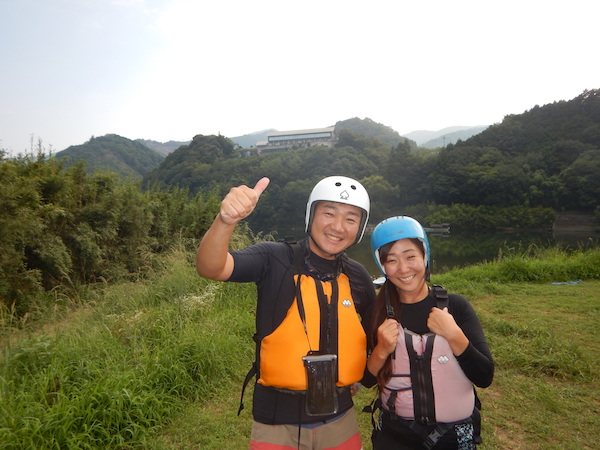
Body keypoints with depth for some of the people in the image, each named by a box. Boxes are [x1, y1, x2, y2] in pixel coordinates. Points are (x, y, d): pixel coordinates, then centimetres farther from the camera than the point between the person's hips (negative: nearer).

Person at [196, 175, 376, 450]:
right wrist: (226, 220, -48)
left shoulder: (358, 277, -2)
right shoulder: (274, 259, -15)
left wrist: (362, 374, 4)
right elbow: (211, 268, -31)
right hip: (277, 420, -3)